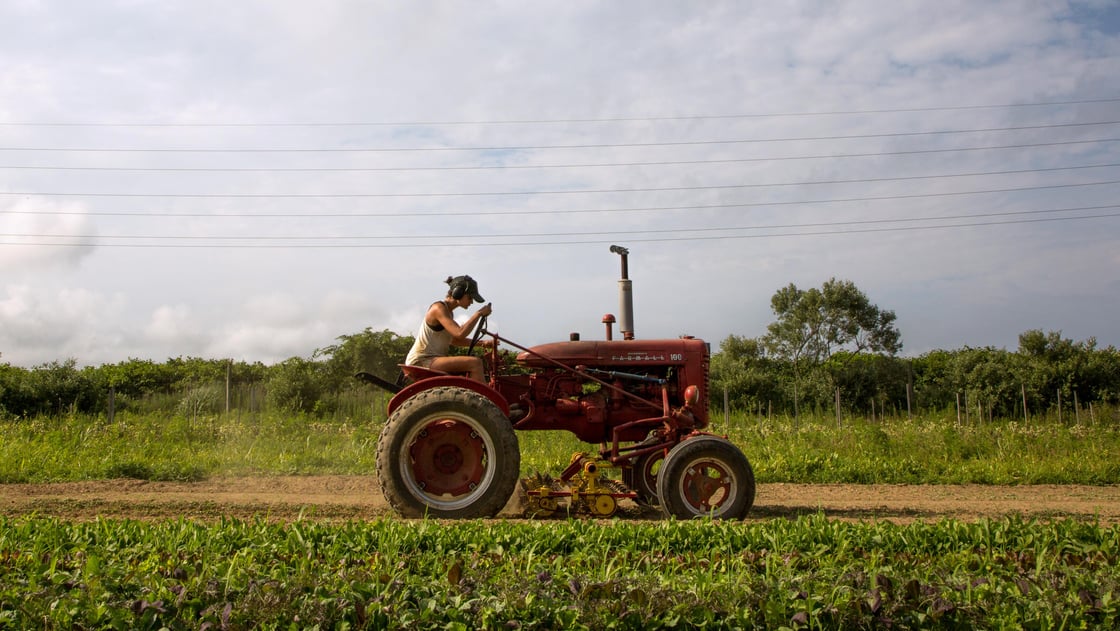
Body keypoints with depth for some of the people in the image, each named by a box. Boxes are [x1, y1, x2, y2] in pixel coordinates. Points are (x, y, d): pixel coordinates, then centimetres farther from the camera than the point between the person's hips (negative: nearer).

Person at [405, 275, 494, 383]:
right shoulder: (438, 308, -13)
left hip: (433, 360, 10)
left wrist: (481, 343, 14)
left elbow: (454, 339, 26)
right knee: (475, 363, -22)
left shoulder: (448, 311, 16)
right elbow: (460, 333, -26)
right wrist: (479, 313, -16)